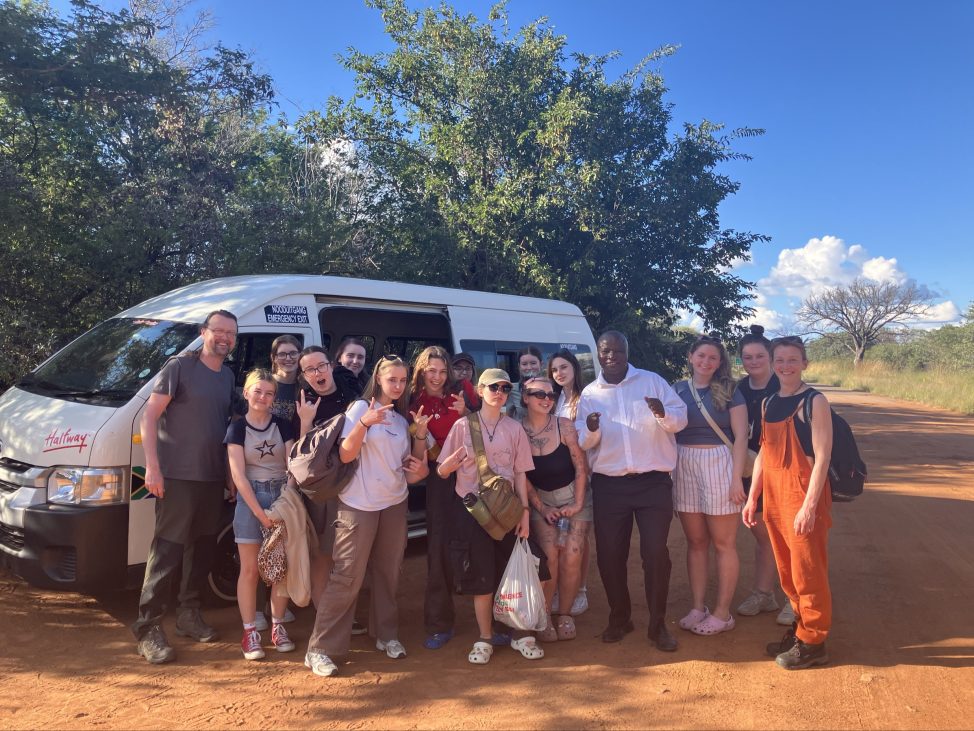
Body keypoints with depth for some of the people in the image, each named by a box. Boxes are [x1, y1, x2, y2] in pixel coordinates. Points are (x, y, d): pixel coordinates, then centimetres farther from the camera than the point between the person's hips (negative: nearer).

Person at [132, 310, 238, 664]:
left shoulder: (228, 376, 12)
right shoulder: (179, 366, -6)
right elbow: (149, 415, -10)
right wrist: (152, 467, -17)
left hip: (213, 478, 7)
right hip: (178, 476, -7)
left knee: (203, 548, 14)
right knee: (167, 551, -6)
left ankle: (189, 613, 29)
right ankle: (148, 628, 3)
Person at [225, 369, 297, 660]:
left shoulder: (282, 425, 5)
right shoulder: (238, 427, -1)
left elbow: (293, 464, 2)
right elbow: (238, 475, -7)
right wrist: (259, 512, -13)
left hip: (282, 496, 2)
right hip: (250, 498, -2)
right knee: (250, 569, 2)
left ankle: (278, 627, 18)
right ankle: (250, 632, 11)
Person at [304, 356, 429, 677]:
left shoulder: (402, 418, 12)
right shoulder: (361, 408, -6)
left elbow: (413, 462, 15)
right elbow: (345, 455, -15)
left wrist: (421, 433, -1)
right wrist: (364, 422, -29)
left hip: (395, 503, 6)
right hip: (359, 504, -6)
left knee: (388, 573, 11)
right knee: (347, 576, -7)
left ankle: (387, 635, 26)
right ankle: (320, 648, 1)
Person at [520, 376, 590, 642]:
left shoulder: (564, 426, -12)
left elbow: (580, 467, -8)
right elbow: (521, 476, -3)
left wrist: (577, 504, -10)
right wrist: (541, 508, -5)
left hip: (574, 497, 0)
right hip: (542, 500, 0)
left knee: (571, 557, -12)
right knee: (549, 555, -17)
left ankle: (565, 614, 8)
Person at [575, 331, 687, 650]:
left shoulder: (652, 381, 2)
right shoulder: (589, 394, 7)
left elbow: (681, 417, -1)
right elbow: (583, 443, 6)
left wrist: (664, 414, -23)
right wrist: (590, 431, -17)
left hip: (654, 481, -2)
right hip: (608, 485, 2)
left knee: (656, 553, -3)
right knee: (609, 554, 6)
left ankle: (658, 624, 13)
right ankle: (619, 618, 26)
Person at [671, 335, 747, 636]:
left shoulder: (729, 391, -1)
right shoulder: (678, 389, 8)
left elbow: (740, 436, -4)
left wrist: (736, 478, -12)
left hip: (718, 465, -3)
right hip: (684, 467, 4)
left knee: (723, 543, 4)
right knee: (695, 542, 11)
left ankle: (722, 613, 14)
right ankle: (697, 608, 22)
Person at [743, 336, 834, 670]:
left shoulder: (815, 402, -9)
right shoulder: (769, 403, 10)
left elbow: (822, 457, -14)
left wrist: (809, 505, -19)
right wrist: (752, 498, 12)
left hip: (803, 495, -6)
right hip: (774, 496, 6)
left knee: (807, 572, 3)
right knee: (786, 571, 15)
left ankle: (813, 642, 17)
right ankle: (799, 628, 31)